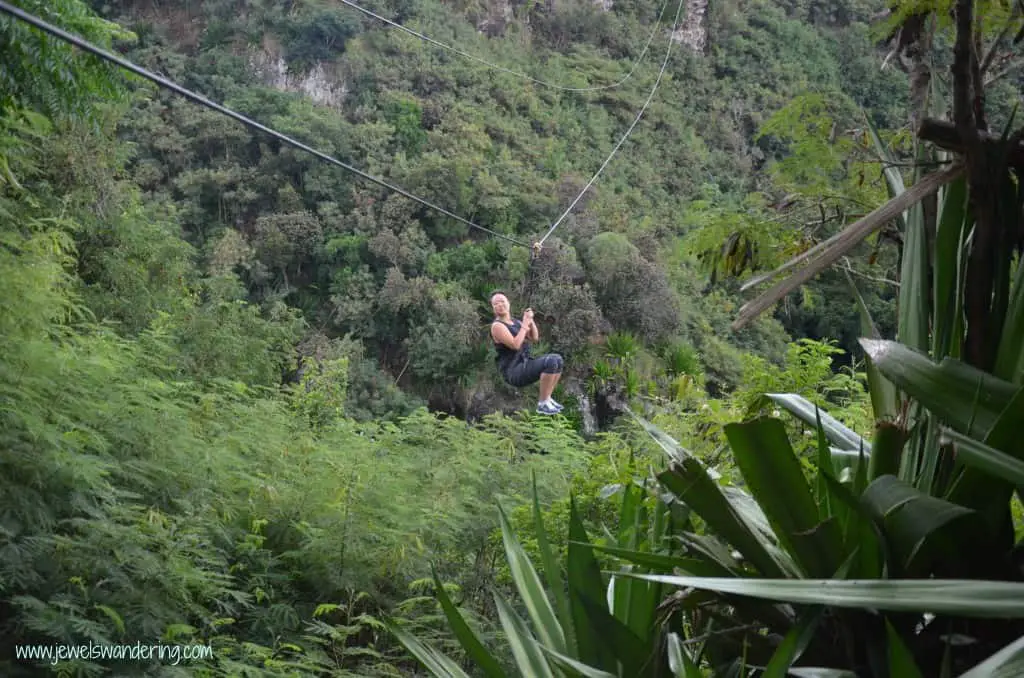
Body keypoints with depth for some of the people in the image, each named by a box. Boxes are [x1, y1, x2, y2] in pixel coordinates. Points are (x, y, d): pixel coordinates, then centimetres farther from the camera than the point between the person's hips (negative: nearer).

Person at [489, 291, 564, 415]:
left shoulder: (515, 322, 17)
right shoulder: (497, 326, -12)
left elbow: (534, 338, 8)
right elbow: (515, 345, -22)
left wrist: (530, 320, -7)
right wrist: (525, 323, -16)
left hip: (524, 368, 9)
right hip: (514, 373, -9)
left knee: (557, 359, 1)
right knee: (551, 362, -25)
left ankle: (547, 399, 3)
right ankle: (543, 403, -17)